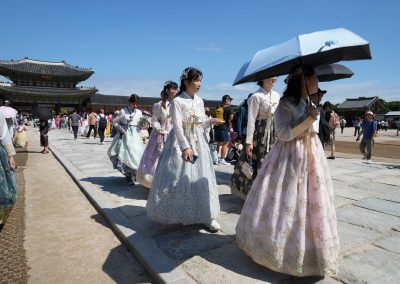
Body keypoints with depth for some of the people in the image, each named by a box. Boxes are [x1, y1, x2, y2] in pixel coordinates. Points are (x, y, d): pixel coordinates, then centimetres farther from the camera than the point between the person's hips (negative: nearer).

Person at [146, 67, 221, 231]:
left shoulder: (200, 102, 8)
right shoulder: (177, 101, -10)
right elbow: (177, 127, -17)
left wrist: (210, 121, -3)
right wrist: (185, 146, -24)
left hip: (199, 144, 6)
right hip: (181, 144, -5)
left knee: (202, 179, 7)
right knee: (181, 179, 3)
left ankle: (206, 216, 16)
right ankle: (181, 215, 22)